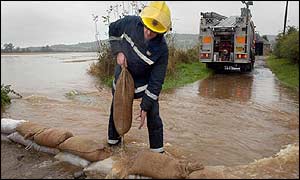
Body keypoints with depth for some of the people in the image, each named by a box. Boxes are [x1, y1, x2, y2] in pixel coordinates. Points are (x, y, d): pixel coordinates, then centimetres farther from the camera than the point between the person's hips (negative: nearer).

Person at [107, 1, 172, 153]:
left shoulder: (162, 50, -31)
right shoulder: (131, 22, -24)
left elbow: (156, 82, -24)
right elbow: (113, 29, -1)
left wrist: (145, 107, -21)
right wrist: (118, 52, -16)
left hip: (144, 83, -2)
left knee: (153, 117, 0)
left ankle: (157, 150, 19)